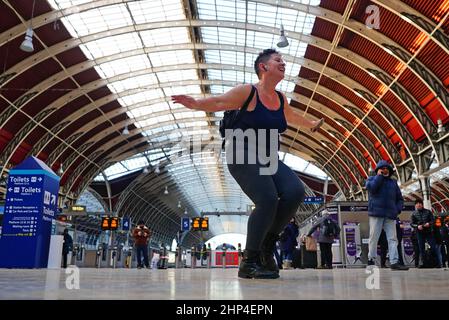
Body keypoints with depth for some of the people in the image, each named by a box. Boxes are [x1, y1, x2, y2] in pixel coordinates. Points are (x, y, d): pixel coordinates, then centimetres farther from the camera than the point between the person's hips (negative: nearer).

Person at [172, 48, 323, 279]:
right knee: (268, 200, -27)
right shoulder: (248, 92, -6)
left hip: (267, 159, 7)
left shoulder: (281, 99, 14)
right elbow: (218, 103, -10)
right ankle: (248, 262, -13)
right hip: (243, 156, -7)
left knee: (295, 191, -17)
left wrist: (311, 124, 51)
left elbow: (291, 117, 35)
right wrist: (195, 104, -29)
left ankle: (267, 244, 2)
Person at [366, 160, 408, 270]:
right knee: (374, 237, -3)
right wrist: (379, 176, -2)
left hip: (390, 215, 4)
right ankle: (371, 259, 5)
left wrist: (398, 209, 5)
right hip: (376, 213, -4)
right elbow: (372, 187, -13)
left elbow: (400, 198, 22)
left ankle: (394, 262, -6)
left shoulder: (393, 182, 22)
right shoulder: (372, 179, 11)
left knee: (392, 239, -3)